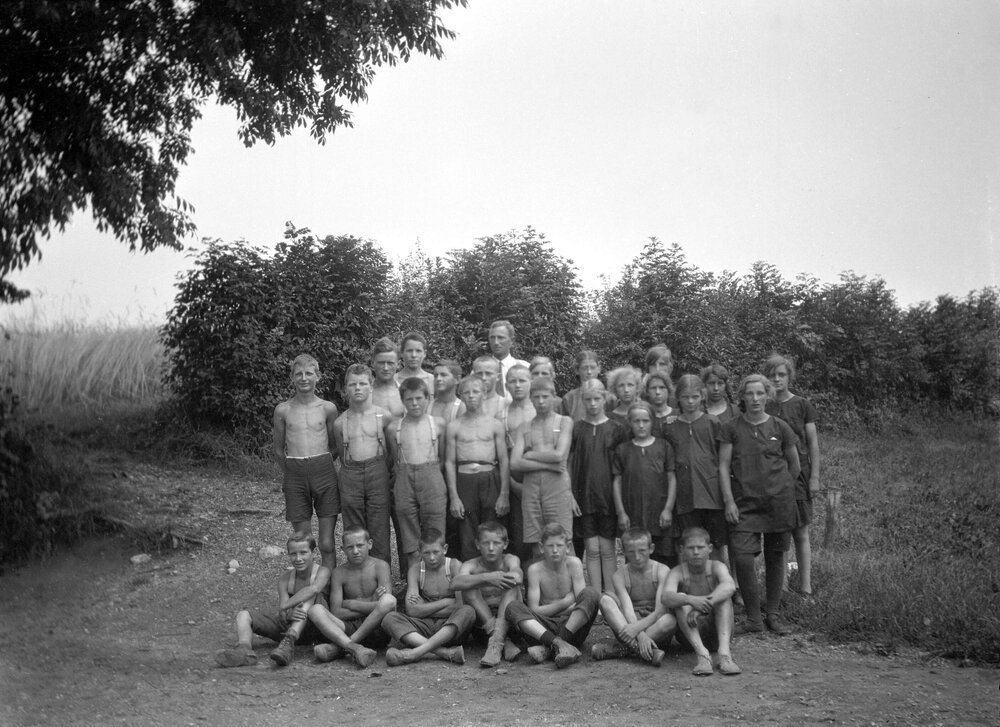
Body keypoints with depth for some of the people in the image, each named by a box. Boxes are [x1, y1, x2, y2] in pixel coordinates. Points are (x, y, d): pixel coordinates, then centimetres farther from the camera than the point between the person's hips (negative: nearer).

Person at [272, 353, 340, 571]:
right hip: (295, 477, 1)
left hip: (324, 473, -1)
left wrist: (320, 464, 11)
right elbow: (278, 448, 15)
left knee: (327, 544, 0)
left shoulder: (328, 408, 3)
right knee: (301, 541, 3)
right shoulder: (283, 410, 4)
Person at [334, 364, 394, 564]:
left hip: (377, 472, -2)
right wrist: (350, 472, 12)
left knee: (379, 530, -1)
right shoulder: (340, 423, 6)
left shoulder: (384, 416, 1)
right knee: (354, 533, 5)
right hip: (350, 476, 2)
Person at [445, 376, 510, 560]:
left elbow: (504, 461, 6)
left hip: (490, 480, 0)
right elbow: (450, 463, 6)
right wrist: (453, 497, -2)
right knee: (467, 540, -1)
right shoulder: (454, 427, 8)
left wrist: (504, 495, -1)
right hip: (464, 481, 0)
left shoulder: (495, 424, 8)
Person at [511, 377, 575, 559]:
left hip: (557, 485, -3)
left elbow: (559, 455, -4)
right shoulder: (524, 429, 15)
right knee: (536, 546, 1)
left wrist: (529, 455, 3)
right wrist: (548, 463, -7)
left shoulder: (564, 422, 10)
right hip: (530, 487, 3)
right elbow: (515, 464, 2)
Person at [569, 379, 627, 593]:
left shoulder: (617, 430, 2)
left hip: (609, 496, 0)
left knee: (607, 549, 3)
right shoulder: (575, 429, 3)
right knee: (592, 549, 2)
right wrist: (569, 494, -4)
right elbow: (567, 464, 4)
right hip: (584, 496, 0)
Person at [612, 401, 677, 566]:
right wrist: (621, 512, 1)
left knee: (664, 559, -2)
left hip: (660, 515, -1)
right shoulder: (622, 449, 7)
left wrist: (668, 509, -3)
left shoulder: (664, 446, 5)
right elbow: (616, 482, 7)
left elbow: (672, 479, 5)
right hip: (632, 518, 1)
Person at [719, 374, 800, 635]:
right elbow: (723, 466, 1)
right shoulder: (731, 429, 1)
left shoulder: (780, 428, 3)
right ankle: (753, 618, 0)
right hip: (744, 503, -1)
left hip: (778, 501, 1)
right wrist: (729, 500, -7)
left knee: (775, 557, 6)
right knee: (742, 557, -12)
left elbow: (794, 464, 14)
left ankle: (773, 614, 19)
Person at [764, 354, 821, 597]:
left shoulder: (803, 406, 3)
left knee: (801, 533, 1)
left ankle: (805, 587, 5)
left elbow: (813, 443, 3)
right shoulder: (762, 408, 6)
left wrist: (815, 477, -2)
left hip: (797, 474, -1)